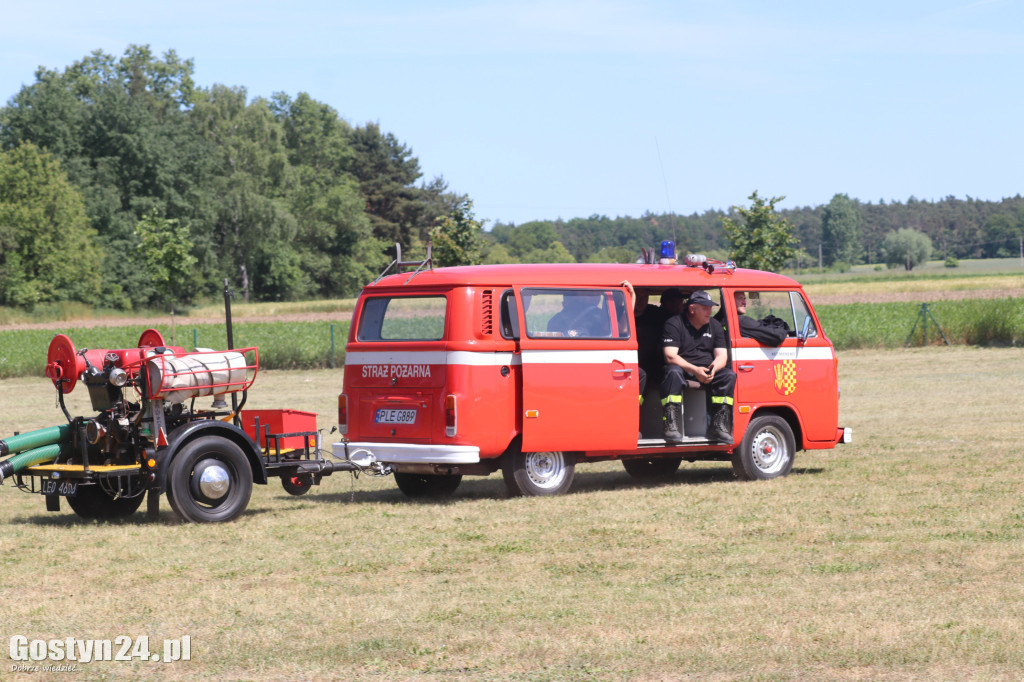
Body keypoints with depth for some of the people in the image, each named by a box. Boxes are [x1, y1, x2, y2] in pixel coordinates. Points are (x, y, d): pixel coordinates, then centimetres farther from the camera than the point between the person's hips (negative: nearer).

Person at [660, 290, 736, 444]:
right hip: (682, 368, -5)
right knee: (673, 372, -38)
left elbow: (722, 356, 5)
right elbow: (670, 356, -16)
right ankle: (672, 426, -41)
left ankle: (719, 427, -23)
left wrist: (714, 367, -21)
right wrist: (694, 370, -30)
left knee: (729, 376, -22)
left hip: (707, 371, 5)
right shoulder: (674, 324, -6)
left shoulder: (715, 326, 11)